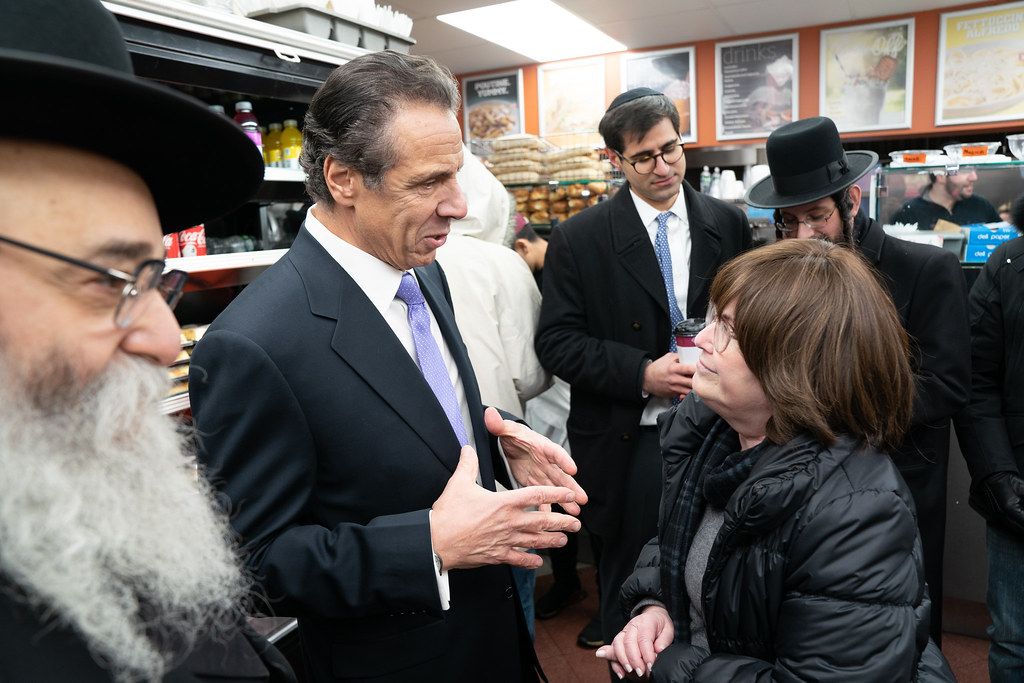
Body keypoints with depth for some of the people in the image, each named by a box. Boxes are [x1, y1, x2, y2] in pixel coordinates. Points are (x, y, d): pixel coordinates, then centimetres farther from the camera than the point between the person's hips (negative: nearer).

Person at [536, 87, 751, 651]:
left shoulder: (729, 224, 3)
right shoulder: (579, 239, -5)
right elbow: (556, 341, -9)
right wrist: (642, 374, -19)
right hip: (629, 441, -2)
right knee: (630, 589, 14)